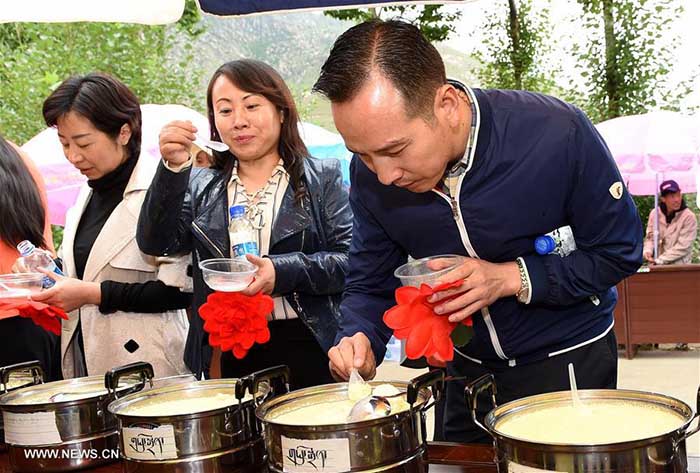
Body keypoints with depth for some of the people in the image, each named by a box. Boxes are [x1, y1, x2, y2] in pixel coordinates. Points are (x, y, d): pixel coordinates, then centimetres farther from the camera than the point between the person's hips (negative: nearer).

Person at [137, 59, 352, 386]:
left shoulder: (321, 178, 4)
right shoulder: (201, 186, 12)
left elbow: (351, 258, -5)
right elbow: (155, 244, -1)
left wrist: (282, 272, -19)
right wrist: (172, 168, -12)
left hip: (307, 349, -2)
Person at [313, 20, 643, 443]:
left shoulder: (557, 134, -29)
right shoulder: (370, 174, -18)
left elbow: (621, 253, -16)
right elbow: (370, 284, -5)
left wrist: (510, 279, -28)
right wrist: (361, 341, -27)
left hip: (569, 359, -3)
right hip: (467, 367, 4)